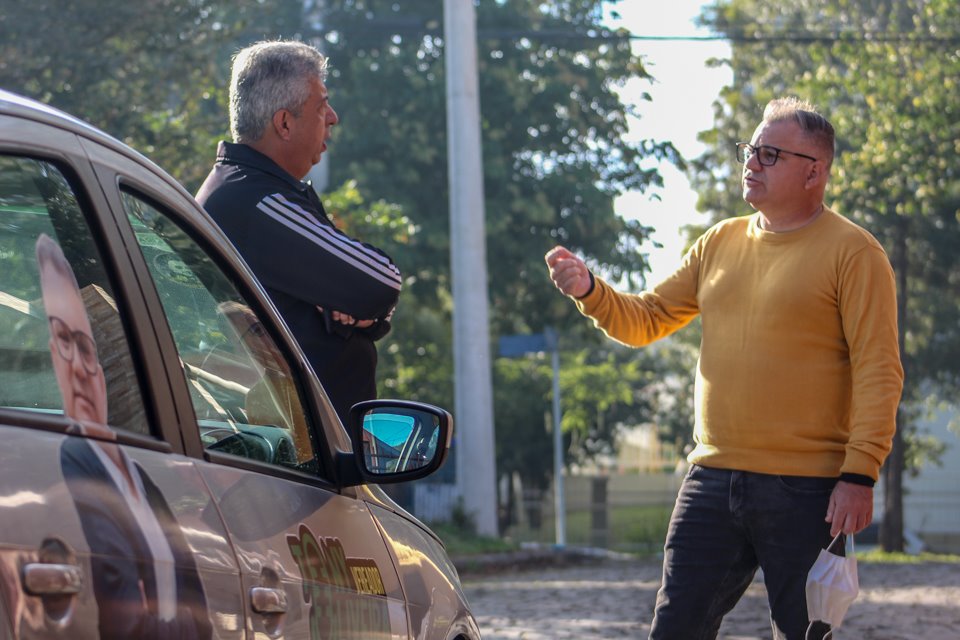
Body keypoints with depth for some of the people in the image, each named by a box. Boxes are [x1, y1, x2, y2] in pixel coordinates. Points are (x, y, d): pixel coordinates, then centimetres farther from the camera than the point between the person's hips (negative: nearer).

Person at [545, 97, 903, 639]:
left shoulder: (851, 252, -6)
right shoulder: (720, 244, 14)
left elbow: (879, 371, -11)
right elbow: (644, 320, 17)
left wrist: (860, 474, -19)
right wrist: (589, 291, -2)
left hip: (805, 492, -5)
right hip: (713, 480, 6)